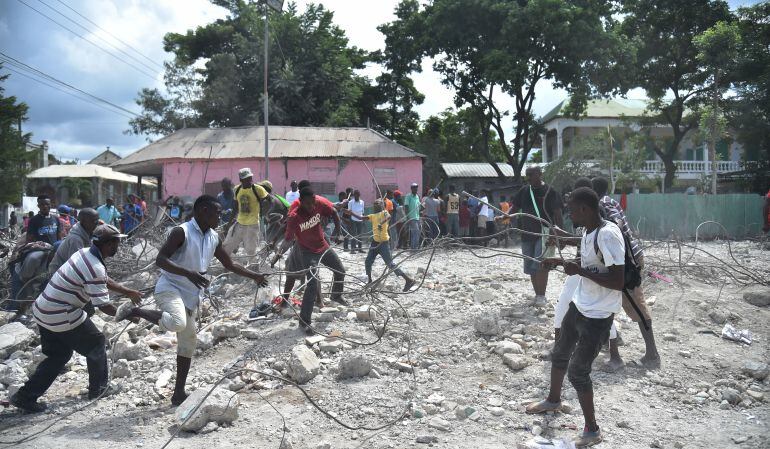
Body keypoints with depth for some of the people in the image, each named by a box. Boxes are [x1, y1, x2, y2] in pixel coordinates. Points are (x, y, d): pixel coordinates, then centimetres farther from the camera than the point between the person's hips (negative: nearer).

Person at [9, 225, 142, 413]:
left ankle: (25, 396, 17)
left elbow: (103, 281, 21)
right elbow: (104, 306, -19)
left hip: (43, 311, 9)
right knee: (96, 344, 11)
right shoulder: (95, 269, -23)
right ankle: (99, 388, 24)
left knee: (58, 355, 18)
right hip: (62, 318, -9)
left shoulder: (84, 253, 5)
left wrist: (127, 291, 25)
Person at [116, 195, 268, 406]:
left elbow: (230, 265, 21)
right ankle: (135, 311, -13)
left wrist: (254, 276, 17)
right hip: (170, 288, -8)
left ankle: (179, 393, 21)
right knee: (177, 323, -37)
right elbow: (160, 260, -20)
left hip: (191, 296, 8)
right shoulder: (182, 232, -13)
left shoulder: (213, 239, 9)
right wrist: (188, 273, -32)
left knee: (188, 343, 11)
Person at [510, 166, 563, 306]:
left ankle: (541, 295, -6)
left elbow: (557, 213, -7)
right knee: (530, 266, 11)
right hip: (527, 233, 6)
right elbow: (515, 207, 10)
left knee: (540, 265, -16)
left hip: (544, 233, -6)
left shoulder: (549, 191, -7)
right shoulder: (524, 190, 8)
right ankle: (537, 294, 24)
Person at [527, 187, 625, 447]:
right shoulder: (588, 231, 4)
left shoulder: (608, 234, -27)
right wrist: (561, 262, 11)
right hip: (578, 306, 10)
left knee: (577, 372, -4)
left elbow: (619, 282, -31)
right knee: (559, 354, 24)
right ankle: (553, 400, 49)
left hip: (597, 316, -10)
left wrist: (578, 270, -28)